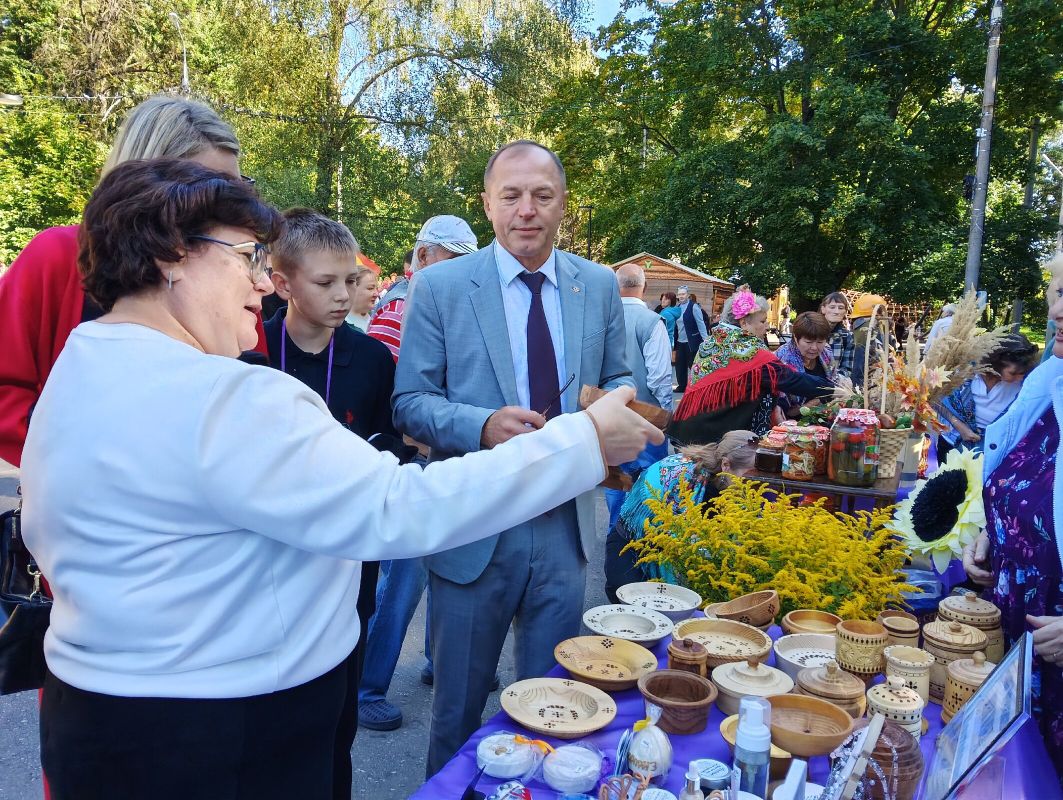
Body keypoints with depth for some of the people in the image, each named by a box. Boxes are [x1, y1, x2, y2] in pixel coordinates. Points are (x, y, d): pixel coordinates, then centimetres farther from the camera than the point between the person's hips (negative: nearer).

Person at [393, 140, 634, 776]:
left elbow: (617, 380, 13)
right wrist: (483, 426, -25)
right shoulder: (439, 287, -6)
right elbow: (409, 402, -6)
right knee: (459, 705, 16)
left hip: (566, 525, 3)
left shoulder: (600, 286, 4)